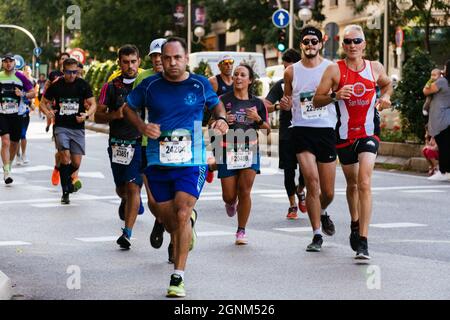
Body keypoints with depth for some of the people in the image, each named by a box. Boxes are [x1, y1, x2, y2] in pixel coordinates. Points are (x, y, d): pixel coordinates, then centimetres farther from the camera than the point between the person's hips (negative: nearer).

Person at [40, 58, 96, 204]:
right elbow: (43, 102, 8)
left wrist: (87, 115, -18)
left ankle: (67, 177, 35)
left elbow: (93, 104, 3)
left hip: (78, 128, 1)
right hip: (61, 127, -1)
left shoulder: (83, 85, 0)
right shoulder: (56, 86, -1)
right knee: (65, 157, -18)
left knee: (76, 163, 0)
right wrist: (47, 112, -14)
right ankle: (65, 192, -6)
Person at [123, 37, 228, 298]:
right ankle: (189, 223, 48)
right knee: (167, 219, 9)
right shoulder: (150, 85, 0)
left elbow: (216, 103, 20)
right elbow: (128, 109, 13)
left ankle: (178, 277, -10)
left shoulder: (200, 85, 0)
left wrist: (221, 119, -2)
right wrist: (142, 127, -5)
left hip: (192, 162, -2)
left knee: (181, 215, -16)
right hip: (158, 163, 2)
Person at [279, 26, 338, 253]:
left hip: (326, 130, 1)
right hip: (302, 130, -1)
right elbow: (287, 98, 17)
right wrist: (285, 104, -6)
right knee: (312, 183, -14)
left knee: (328, 192, 6)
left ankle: (322, 213, 41)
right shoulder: (291, 72, 6)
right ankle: (317, 235, -5)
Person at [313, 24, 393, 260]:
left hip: (369, 132, -1)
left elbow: (387, 84, 25)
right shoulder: (334, 70, -6)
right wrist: (335, 95, -24)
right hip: (344, 133, 1)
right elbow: (316, 101, -6)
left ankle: (363, 242, -20)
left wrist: (385, 97, 3)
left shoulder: (375, 68, 2)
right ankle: (355, 224, 44)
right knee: (352, 183, 17)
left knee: (364, 183, -16)